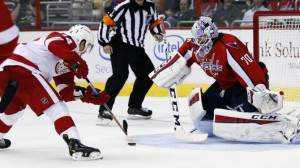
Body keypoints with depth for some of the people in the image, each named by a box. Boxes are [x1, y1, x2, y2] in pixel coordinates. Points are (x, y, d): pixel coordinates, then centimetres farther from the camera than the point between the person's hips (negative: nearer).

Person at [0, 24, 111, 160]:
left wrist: (89, 95, 11)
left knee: (15, 107, 36)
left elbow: (66, 92, 20)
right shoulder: (68, 40, 6)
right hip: (20, 69, -10)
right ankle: (75, 145, -27)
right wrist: (77, 62, -21)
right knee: (55, 106, -14)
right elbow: (54, 44, -20)